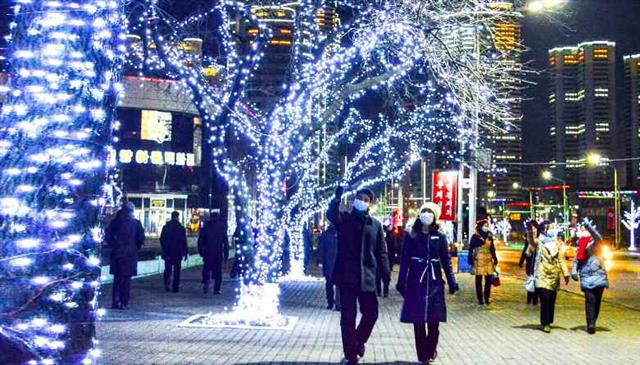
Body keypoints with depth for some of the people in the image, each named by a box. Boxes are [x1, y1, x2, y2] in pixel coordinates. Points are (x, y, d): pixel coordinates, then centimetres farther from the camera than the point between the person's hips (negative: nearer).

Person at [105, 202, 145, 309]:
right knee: (126, 279, 5)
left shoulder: (115, 222, 1)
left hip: (116, 253, 2)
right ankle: (124, 303, 3)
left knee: (117, 278, 13)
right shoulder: (136, 223, -3)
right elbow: (141, 238, -6)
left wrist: (113, 246, 12)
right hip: (130, 254, -2)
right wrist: (135, 248, 11)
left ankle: (115, 301, 7)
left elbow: (107, 236, -1)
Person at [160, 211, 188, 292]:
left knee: (167, 269, 11)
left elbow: (161, 240, 7)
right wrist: (186, 252, 1)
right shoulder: (181, 228, -7)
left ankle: (167, 284, -6)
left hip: (167, 253, 2)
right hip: (178, 253, -2)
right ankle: (175, 287, 4)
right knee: (177, 270, 5)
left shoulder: (165, 227, 1)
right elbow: (184, 242, -7)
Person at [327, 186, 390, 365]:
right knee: (348, 317, 2)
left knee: (371, 313, 7)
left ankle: (359, 341, 35)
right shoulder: (344, 219, 0)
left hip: (367, 276, 3)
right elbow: (331, 214, -23)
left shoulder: (375, 224, 9)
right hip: (347, 276, -2)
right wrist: (337, 198, -41)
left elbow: (381, 251, 9)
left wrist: (385, 273, 0)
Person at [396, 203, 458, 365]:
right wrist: (401, 282, -6)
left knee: (434, 320, 3)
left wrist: (452, 282, -2)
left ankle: (430, 351, 24)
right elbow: (404, 260, -1)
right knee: (418, 320, 1)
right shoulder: (411, 235, 0)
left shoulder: (439, 236, 4)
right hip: (416, 282, -1)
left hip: (434, 282, 1)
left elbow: (446, 260, 4)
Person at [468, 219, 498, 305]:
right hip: (478, 260, -4)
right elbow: (471, 249, -5)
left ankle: (487, 297, 15)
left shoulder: (489, 236, 8)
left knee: (489, 280, 2)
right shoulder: (475, 236, -5)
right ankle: (480, 298, 12)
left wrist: (495, 258, 10)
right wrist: (470, 260, -10)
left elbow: (492, 248, 14)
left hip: (488, 260, 4)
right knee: (479, 280, 3)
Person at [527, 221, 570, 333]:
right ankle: (545, 323, -5)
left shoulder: (557, 243, 14)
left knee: (552, 301, 7)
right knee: (545, 299, -14)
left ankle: (548, 322, 19)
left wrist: (566, 273, 9)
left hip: (554, 277, 5)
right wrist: (531, 231, -45)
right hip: (542, 276, -5)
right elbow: (531, 240, -25)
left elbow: (561, 259, 16)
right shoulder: (538, 242, -2)